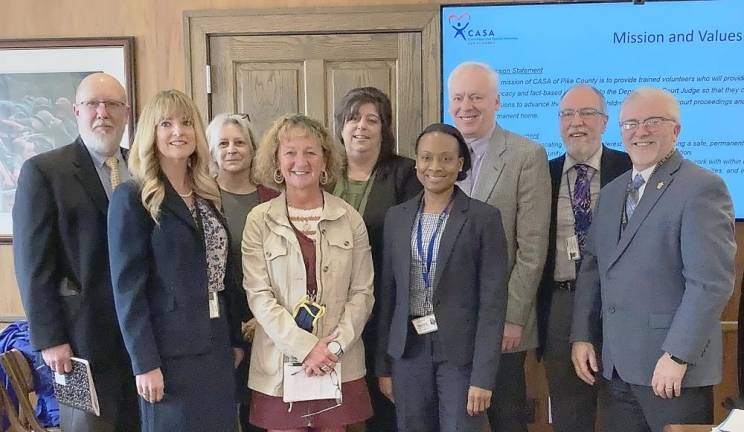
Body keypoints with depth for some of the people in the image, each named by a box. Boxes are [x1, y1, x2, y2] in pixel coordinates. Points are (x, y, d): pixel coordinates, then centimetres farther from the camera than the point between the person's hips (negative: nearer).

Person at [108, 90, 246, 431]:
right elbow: (127, 287, -13)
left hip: (216, 346, 6)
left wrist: (235, 339, 11)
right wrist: (145, 363, -16)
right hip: (169, 350, -6)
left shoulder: (208, 195, 10)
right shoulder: (131, 198, -9)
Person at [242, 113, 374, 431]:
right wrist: (305, 347, -13)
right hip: (280, 363, -1)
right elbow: (258, 295, -6)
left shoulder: (349, 218, 3)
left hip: (339, 364, 1)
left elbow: (362, 292, 3)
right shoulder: (259, 220, -2)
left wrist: (336, 346, -9)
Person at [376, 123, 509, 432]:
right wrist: (383, 365, 8)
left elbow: (493, 301, -9)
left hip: (461, 352, -3)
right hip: (408, 351, 4)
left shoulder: (484, 218, -6)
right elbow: (388, 293, 9)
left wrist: (483, 376, -13)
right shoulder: (396, 217, 6)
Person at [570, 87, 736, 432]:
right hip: (619, 366, 7)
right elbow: (592, 267, 14)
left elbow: (711, 282, -17)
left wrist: (678, 356, -19)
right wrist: (582, 336, 6)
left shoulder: (702, 188, -9)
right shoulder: (611, 193, 14)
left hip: (674, 368, -6)